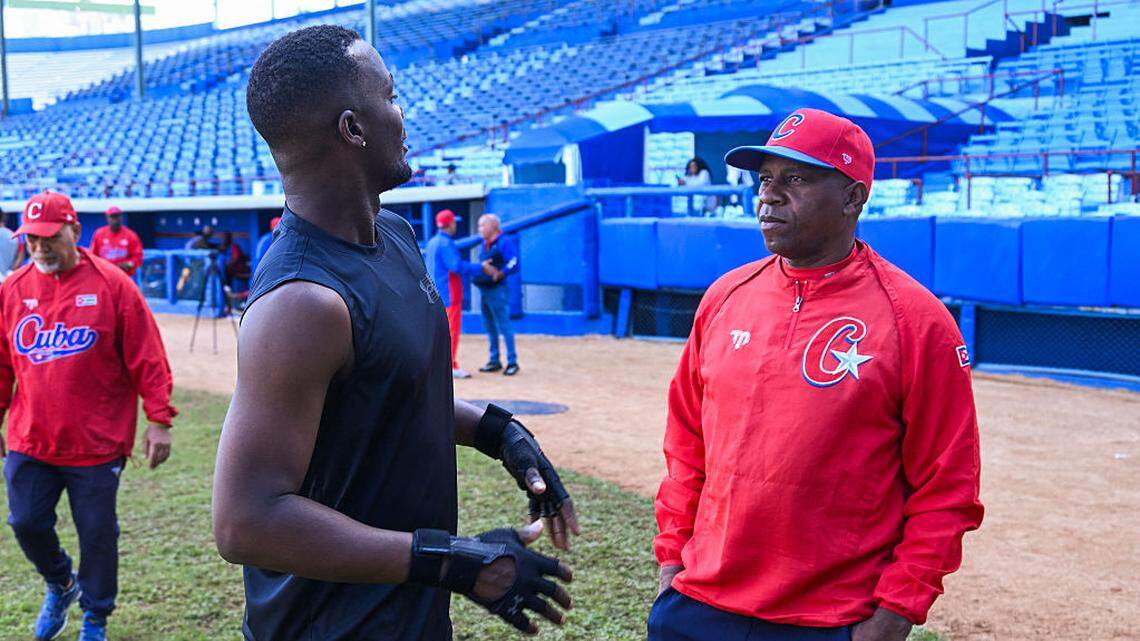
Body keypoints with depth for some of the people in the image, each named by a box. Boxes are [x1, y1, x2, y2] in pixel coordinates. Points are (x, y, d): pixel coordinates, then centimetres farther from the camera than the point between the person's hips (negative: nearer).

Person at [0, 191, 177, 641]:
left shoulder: (112, 284, -8)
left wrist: (159, 421, -11)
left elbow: (147, 359, -8)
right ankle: (60, 586, 39)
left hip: (97, 443, -3)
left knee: (97, 533, 6)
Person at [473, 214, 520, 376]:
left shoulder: (504, 243, -11)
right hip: (484, 290, 9)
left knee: (504, 326, -6)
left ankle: (512, 362, -1)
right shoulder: (484, 244, 15)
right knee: (490, 327, 13)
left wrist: (498, 274, -25)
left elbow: (514, 263, -20)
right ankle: (494, 361, 21)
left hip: (497, 290, -9)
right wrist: (479, 270, 8)